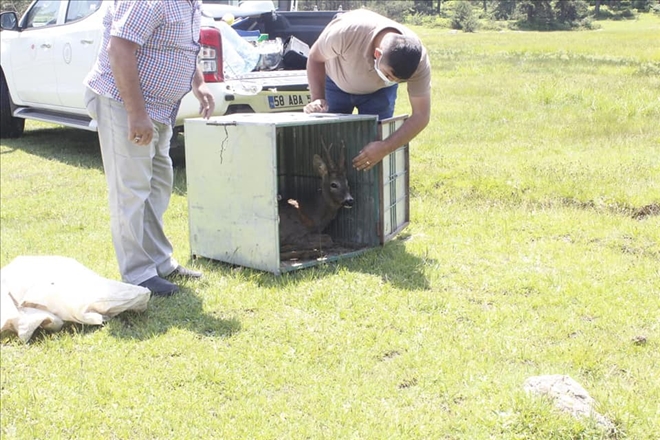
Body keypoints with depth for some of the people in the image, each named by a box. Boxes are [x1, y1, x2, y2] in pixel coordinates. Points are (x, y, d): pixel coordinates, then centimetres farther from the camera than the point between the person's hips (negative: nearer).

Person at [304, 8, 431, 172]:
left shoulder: (418, 60, -36)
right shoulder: (346, 31, -42)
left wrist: (385, 148, -42)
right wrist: (318, 99, -33)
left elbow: (421, 115, -30)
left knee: (374, 142, -12)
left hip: (380, 91, 1)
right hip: (336, 82, 0)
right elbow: (315, 58, -21)